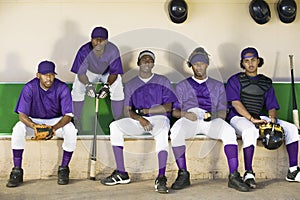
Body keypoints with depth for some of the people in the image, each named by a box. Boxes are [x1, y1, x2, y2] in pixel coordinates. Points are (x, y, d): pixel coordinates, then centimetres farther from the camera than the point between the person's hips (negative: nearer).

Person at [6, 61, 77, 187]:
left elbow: (68, 115, -20)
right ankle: (17, 171, -20)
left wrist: (54, 128, -40)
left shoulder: (62, 88, -18)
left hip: (57, 121, 0)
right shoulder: (29, 88, -18)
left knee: (71, 130, -31)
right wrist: (35, 127, -40)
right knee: (18, 129, -30)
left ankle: (64, 169, -16)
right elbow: (22, 115, -19)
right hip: (33, 121, 1)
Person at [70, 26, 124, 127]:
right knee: (77, 87, -22)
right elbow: (80, 73, -27)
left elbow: (114, 73, -24)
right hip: (89, 72, 0)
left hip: (107, 73, 0)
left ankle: (118, 119, -8)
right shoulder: (84, 51, -32)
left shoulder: (113, 50, -31)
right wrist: (87, 84, -47)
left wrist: (107, 85, -43)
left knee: (118, 87, -24)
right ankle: (76, 120, -6)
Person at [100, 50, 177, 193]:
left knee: (162, 131, -38)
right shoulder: (130, 85, 17)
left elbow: (168, 107, 1)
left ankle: (161, 178, -43)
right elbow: (127, 111, 7)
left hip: (158, 118, -3)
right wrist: (140, 118, -15)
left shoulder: (162, 81, 12)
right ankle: (121, 173, -23)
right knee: (115, 126, -23)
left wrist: (145, 110, -7)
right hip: (137, 120, 3)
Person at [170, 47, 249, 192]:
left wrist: (213, 115, -10)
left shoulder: (217, 86, 25)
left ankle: (233, 176, -33)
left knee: (229, 131, -32)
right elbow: (174, 110, 14)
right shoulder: (182, 86, 24)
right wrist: (184, 114, -10)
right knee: (176, 131, -36)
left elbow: (223, 113, 15)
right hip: (189, 118, 0)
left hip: (212, 120, 1)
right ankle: (183, 175, -29)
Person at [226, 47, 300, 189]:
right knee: (250, 131, -40)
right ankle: (248, 173, -34)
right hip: (239, 117, -5)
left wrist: (272, 117, -10)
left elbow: (272, 106, 14)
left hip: (260, 117, 5)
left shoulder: (266, 82, 19)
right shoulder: (235, 80, 5)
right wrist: (252, 119, -20)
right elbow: (235, 103, -9)